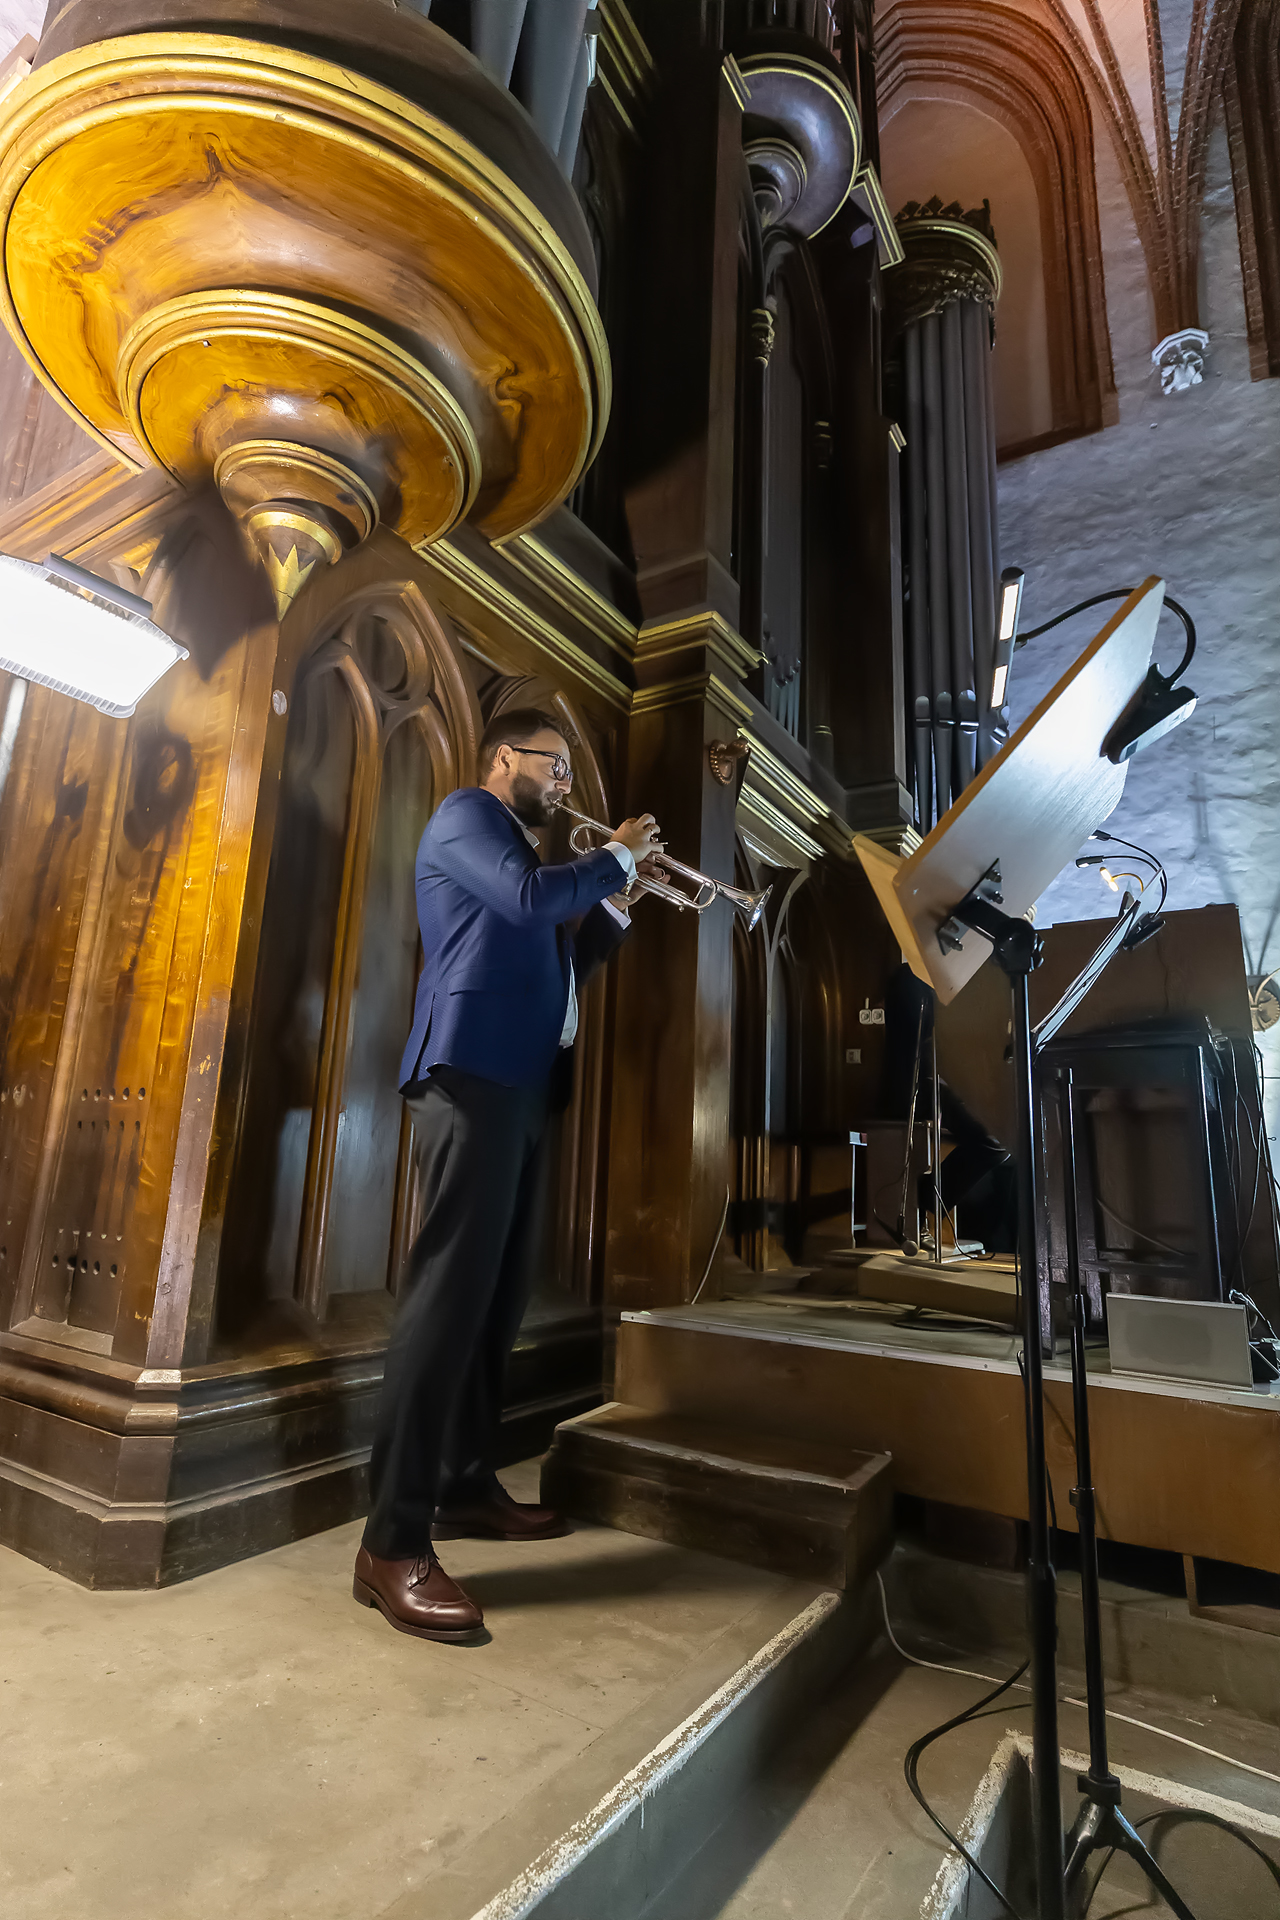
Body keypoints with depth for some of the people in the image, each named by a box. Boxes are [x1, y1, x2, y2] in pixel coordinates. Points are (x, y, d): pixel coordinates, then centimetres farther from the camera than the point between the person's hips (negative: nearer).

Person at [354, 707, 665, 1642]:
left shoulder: (522, 849, 29)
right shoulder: (465, 811, 2)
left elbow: (559, 961, 26)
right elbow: (530, 897, -18)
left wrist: (618, 901, 16)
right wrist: (617, 857, -3)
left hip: (521, 1080, 10)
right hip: (475, 1071, -10)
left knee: (499, 1292, 10)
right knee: (450, 1287, -13)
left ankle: (465, 1484, 22)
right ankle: (394, 1541, -7)